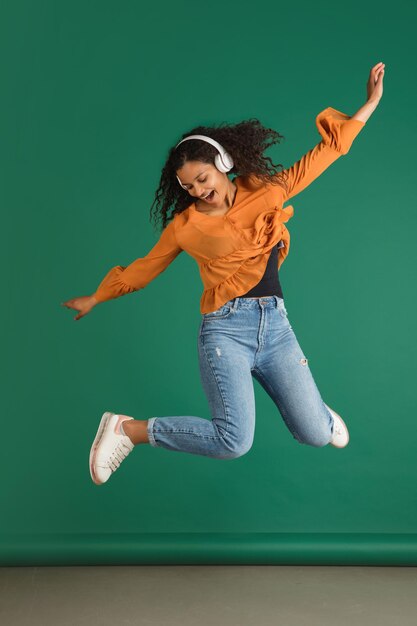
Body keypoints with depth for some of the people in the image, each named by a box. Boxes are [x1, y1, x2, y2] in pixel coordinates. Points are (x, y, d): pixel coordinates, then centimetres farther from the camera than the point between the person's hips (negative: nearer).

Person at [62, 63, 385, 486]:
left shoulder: (267, 191, 7)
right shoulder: (185, 225, 4)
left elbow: (326, 151, 13)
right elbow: (144, 269, 15)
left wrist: (371, 102, 14)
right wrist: (95, 298, 22)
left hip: (275, 324, 3)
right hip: (226, 328, -3)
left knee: (316, 435, -3)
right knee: (234, 442, -21)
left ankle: (306, 401, 36)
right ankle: (128, 429, -2)